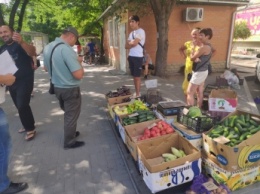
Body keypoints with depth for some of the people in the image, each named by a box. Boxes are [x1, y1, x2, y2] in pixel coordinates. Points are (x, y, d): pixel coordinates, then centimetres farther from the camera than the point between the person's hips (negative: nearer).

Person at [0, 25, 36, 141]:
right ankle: (27, 125, 30)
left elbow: (32, 53, -31)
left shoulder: (20, 44, -9)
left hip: (25, 80, -7)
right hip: (11, 82, 7)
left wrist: (21, 42, -49)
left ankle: (31, 129, 4)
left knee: (22, 105, -12)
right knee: (19, 106, 13)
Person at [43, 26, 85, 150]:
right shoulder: (66, 49, -25)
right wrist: (78, 62, -9)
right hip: (70, 89, -8)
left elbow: (46, 68, 17)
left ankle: (70, 133, 43)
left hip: (57, 87, 8)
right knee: (71, 115, 9)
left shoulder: (48, 47, 3)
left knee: (68, 113, 26)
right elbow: (79, 75, -27)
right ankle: (69, 142, 24)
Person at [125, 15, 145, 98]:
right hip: (131, 56, 8)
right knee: (134, 76, 11)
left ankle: (138, 94, 3)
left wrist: (129, 43, 1)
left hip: (138, 57, -8)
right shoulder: (131, 33, 17)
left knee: (137, 76, -4)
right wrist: (131, 43, -7)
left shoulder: (140, 31, -8)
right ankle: (136, 92, 20)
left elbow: (134, 43, -18)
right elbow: (126, 46, 11)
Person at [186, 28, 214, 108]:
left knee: (189, 92, -7)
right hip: (203, 71, 10)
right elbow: (196, 58, 9)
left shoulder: (204, 47, -22)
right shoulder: (209, 46, 11)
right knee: (200, 92, 16)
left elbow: (192, 58, -16)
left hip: (199, 72, -10)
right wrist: (196, 58, -13)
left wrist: (192, 53, 4)